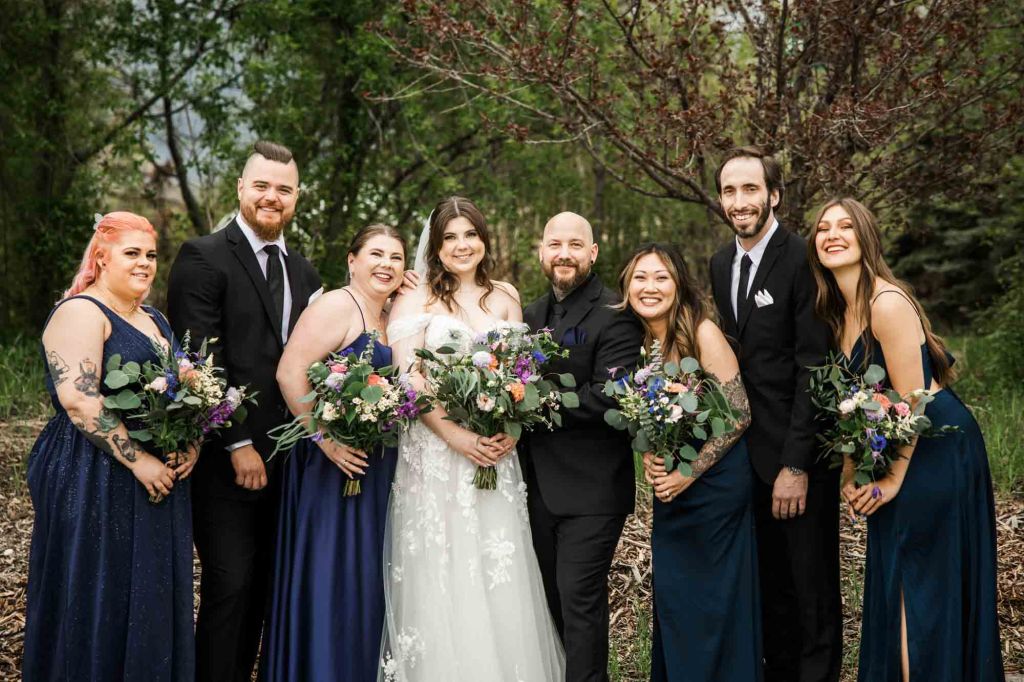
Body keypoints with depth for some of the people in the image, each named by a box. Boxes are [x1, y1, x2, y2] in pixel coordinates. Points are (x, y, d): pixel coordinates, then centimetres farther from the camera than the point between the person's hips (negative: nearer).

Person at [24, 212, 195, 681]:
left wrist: (191, 443, 1)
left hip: (159, 479, 8)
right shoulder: (80, 313, -10)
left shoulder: (155, 321, 16)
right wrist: (138, 460, -21)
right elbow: (78, 399, -21)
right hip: (95, 482, -8)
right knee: (98, 604, -1)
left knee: (152, 602, 12)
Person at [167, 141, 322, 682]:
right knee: (230, 585, -4)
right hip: (226, 457, -6)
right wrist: (239, 444, -15)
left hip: (284, 457, 6)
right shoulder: (203, 257, -7)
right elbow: (201, 359, -14)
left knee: (263, 585, 12)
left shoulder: (303, 272, 14)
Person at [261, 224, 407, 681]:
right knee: (328, 578, -3)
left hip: (375, 472, 8)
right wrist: (326, 439, -23)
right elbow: (289, 373, -20)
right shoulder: (336, 306, -12)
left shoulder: (389, 320, 14)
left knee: (365, 581, 13)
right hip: (334, 463, -8)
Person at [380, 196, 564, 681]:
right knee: (440, 577, -1)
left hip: (496, 448, 3)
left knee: (501, 576, 2)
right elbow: (406, 377, -8)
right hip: (435, 449, -3)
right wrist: (455, 435, -16)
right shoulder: (416, 298, -1)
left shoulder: (505, 297, 11)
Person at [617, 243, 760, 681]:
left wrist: (690, 472, -16)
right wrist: (649, 460, -7)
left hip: (716, 482, -6)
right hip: (670, 487, 6)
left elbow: (739, 414, -17)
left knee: (717, 598, 5)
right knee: (672, 594, 12)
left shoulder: (703, 333, -17)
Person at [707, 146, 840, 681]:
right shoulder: (721, 263, 9)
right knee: (769, 583, 16)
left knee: (812, 590, 5)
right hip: (750, 451, 7)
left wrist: (797, 464, -19)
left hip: (799, 453, -6)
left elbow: (815, 368, -17)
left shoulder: (802, 260, -14)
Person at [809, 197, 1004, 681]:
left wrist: (893, 479, -13)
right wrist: (851, 473, 4)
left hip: (935, 452, -9)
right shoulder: (840, 312, 7)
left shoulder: (887, 303, -20)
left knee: (929, 588, -1)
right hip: (891, 453, 9)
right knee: (891, 585, 16)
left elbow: (910, 400, -20)